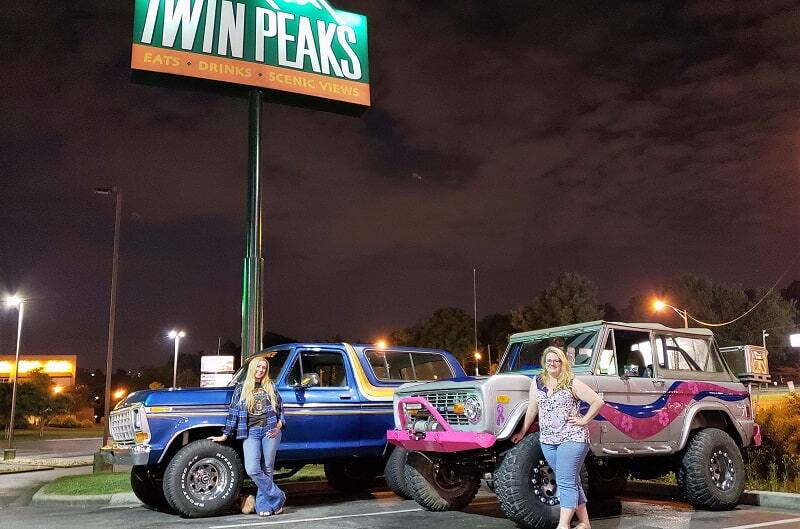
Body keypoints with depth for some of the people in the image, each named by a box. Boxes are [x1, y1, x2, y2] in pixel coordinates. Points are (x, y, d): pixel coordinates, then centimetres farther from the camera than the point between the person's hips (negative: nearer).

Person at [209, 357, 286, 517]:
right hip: (251, 432, 0)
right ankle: (277, 497, -2)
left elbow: (280, 408, 15)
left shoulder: (271, 387, 13)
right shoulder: (241, 388, 12)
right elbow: (233, 413, 11)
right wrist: (225, 435, 9)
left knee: (267, 469, -1)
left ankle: (263, 505, 10)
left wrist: (278, 427, 1)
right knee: (252, 470, -14)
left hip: (270, 430, 0)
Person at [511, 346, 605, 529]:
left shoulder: (572, 383, -4)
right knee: (571, 481, 12)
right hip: (547, 440, 5)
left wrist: (584, 420, -8)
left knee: (566, 482, -10)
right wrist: (522, 432, 12)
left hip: (572, 438, -5)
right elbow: (532, 410, 12)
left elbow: (598, 401, -4)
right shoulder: (537, 382, 8)